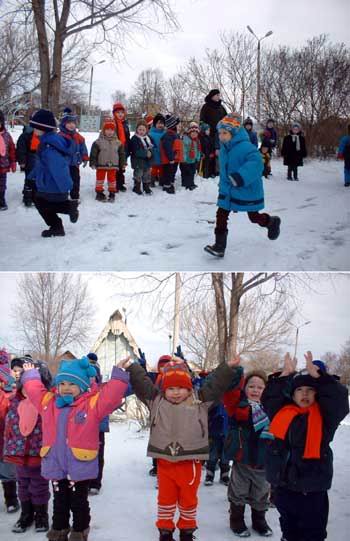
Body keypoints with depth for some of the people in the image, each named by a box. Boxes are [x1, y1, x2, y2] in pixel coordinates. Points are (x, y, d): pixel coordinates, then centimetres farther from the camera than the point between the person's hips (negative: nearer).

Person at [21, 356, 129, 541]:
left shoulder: (93, 403, -8)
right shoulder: (48, 402, 5)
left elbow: (111, 394, -16)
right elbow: (34, 390, 19)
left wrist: (119, 375, -16)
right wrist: (31, 374, 26)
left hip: (80, 465, -4)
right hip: (55, 465, 4)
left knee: (78, 503, 10)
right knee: (59, 502, 18)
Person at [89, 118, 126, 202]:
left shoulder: (117, 142, 3)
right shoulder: (98, 142, -6)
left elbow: (122, 153, 9)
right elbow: (93, 153, -5)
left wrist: (123, 164, 7)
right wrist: (93, 163, -8)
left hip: (113, 166, 2)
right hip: (101, 165, -2)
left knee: (112, 179, 8)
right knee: (100, 178, 5)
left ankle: (112, 194, 18)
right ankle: (99, 193, 13)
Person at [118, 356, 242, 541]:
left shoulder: (200, 403, 0)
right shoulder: (156, 402, 2)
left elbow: (215, 385, -1)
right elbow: (141, 384, 0)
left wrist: (227, 368, -9)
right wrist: (130, 369, -10)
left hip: (190, 462, 0)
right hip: (165, 462, 0)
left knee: (188, 499, 13)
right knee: (165, 498, 12)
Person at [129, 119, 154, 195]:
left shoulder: (148, 138, 10)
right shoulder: (134, 139, -11)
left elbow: (151, 147, 10)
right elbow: (136, 151, -20)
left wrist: (150, 153, -13)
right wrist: (146, 153, -23)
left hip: (147, 161, 6)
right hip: (138, 162, -6)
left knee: (147, 175, 14)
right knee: (138, 175, -2)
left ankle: (147, 188, 26)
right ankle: (137, 188, 10)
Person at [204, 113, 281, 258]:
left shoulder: (246, 147, -24)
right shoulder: (224, 148, 4)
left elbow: (256, 164, -37)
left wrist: (241, 177, -48)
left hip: (247, 190, -7)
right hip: (228, 190, 7)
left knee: (254, 217, 10)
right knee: (221, 215, -2)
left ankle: (272, 222, 42)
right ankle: (219, 247, 4)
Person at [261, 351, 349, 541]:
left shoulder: (323, 415, -3)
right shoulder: (283, 412, 6)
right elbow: (269, 397, 2)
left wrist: (315, 374, -23)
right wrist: (285, 375, -6)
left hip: (312, 489, -3)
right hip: (283, 485, 3)